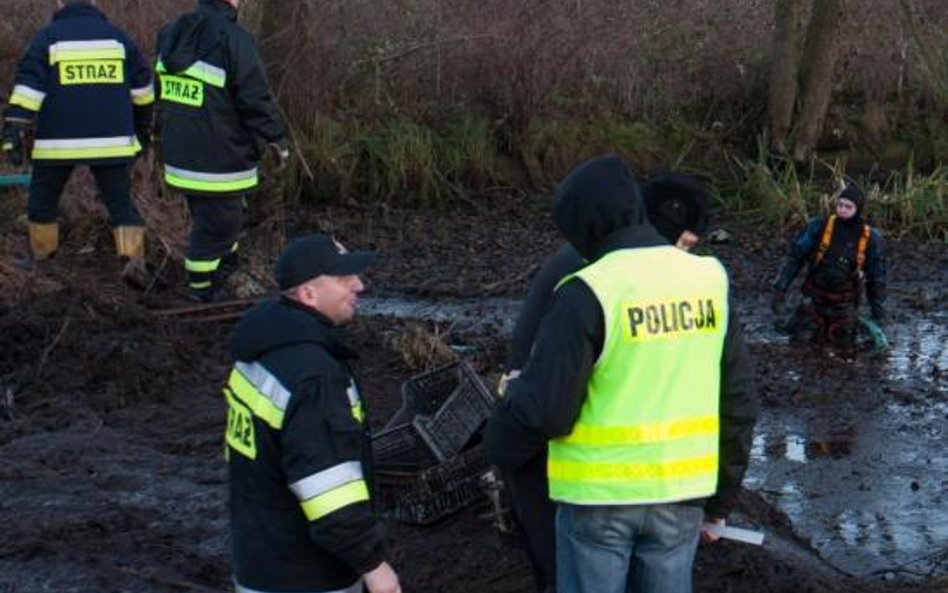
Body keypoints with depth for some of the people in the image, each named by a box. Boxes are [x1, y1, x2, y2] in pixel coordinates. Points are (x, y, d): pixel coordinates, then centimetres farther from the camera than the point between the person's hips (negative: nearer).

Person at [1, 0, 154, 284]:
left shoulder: (48, 37, -1)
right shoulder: (116, 36, 7)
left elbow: (28, 88, -10)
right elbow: (142, 87, 13)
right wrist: (143, 127, 26)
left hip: (59, 141, -2)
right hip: (111, 140, 2)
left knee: (43, 197, 18)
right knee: (120, 201, 7)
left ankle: (40, 255, 23)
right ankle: (133, 258, -9)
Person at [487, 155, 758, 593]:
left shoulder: (589, 293, -16)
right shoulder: (708, 281, 1)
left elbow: (543, 406, -17)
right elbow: (738, 398, 6)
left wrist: (502, 445, 5)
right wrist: (721, 496, 16)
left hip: (599, 493, -5)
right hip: (680, 492, 5)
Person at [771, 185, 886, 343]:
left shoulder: (870, 239, -10)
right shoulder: (819, 226, -13)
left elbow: (876, 278, 0)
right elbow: (795, 257, -8)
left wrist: (878, 313, 1)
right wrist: (780, 289, -14)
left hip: (844, 303, 0)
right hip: (815, 297, 0)